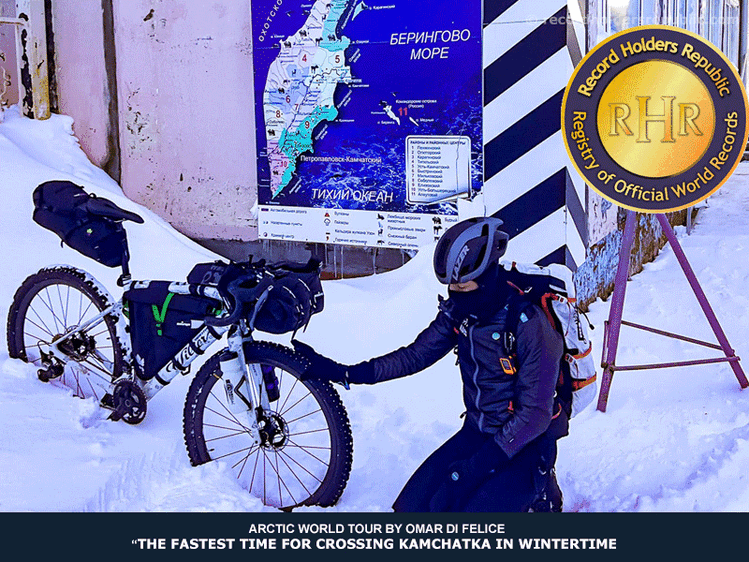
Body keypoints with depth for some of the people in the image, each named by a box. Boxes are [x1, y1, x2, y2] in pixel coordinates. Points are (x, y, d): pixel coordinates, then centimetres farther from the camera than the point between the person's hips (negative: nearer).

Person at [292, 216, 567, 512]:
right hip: (476, 432, 6)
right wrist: (342, 373, -5)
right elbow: (414, 356, 3)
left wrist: (480, 464, -25)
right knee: (413, 506, -5)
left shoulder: (529, 325, -23)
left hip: (525, 446, -6)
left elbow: (535, 413, -21)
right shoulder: (458, 312, -4)